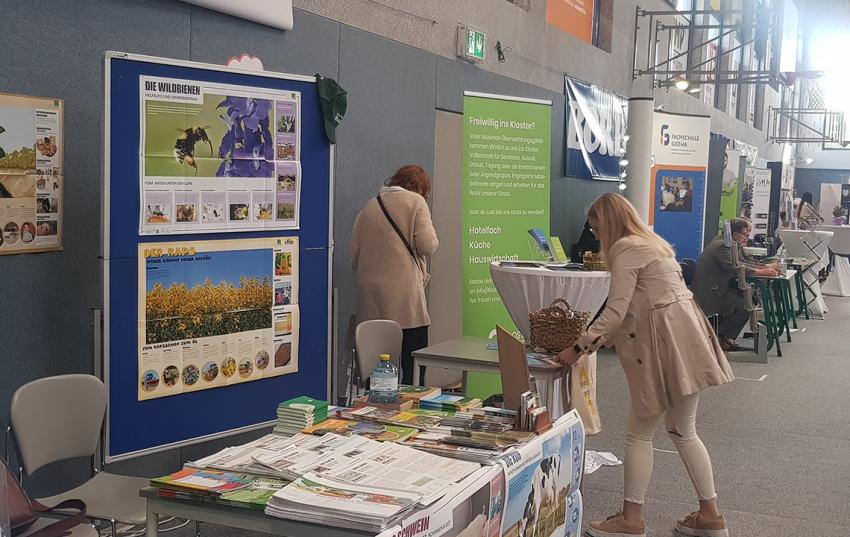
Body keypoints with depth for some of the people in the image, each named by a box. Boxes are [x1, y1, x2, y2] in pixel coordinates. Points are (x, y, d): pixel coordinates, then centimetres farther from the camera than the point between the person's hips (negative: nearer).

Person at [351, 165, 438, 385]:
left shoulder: (369, 206, 16)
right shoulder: (415, 201, 2)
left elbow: (354, 257, 16)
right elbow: (427, 245, -8)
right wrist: (433, 237, 12)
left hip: (371, 301, 5)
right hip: (405, 300, -5)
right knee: (413, 367, -3)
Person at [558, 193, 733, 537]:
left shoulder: (625, 248, -10)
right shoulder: (651, 242, 21)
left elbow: (615, 313, -16)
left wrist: (578, 349, -9)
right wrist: (596, 341, 22)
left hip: (667, 345, -10)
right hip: (682, 339, 10)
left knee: (639, 433, 2)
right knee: (683, 431, 17)